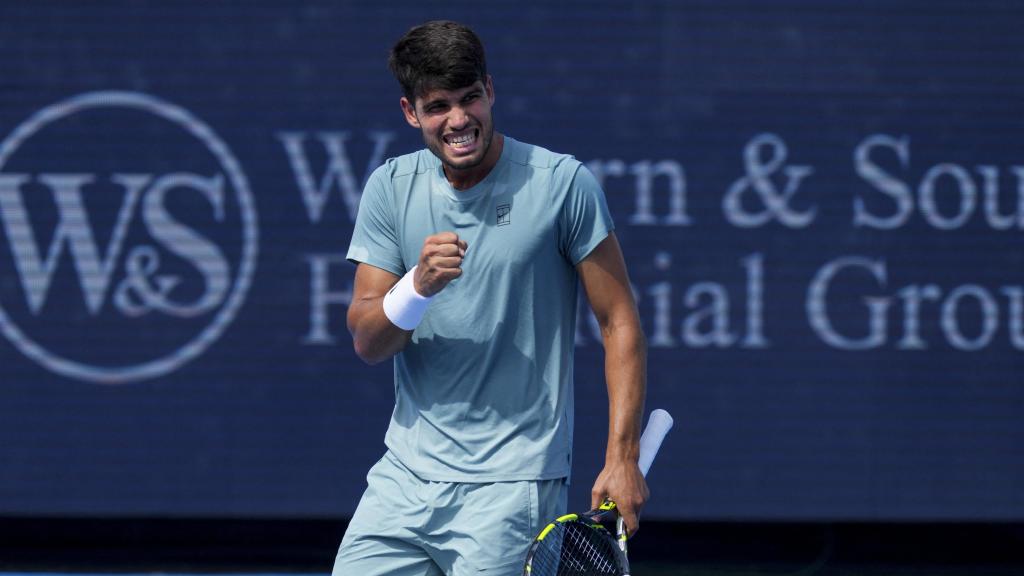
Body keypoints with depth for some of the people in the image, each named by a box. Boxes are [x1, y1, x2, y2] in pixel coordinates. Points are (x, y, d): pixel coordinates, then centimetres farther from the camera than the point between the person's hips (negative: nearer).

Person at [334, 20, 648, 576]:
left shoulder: (563, 183, -8)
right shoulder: (390, 187, 4)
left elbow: (620, 325, -4)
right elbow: (365, 341, 0)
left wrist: (622, 457, -11)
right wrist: (420, 284, -21)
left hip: (510, 486, -4)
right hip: (404, 477, 4)